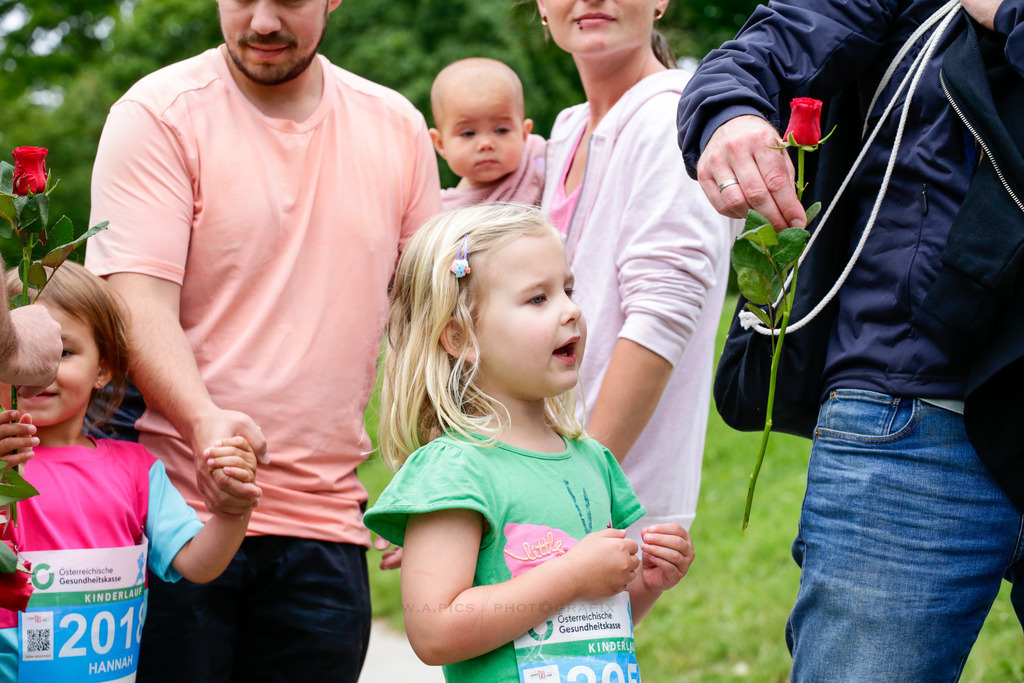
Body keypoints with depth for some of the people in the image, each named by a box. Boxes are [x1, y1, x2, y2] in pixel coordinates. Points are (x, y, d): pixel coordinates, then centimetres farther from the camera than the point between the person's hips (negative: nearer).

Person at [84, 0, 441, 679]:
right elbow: (139, 301, -12)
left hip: (325, 524, 4)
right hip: (177, 508, -3)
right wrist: (205, 420, -30)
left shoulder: (398, 126, 10)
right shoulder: (158, 114, -3)